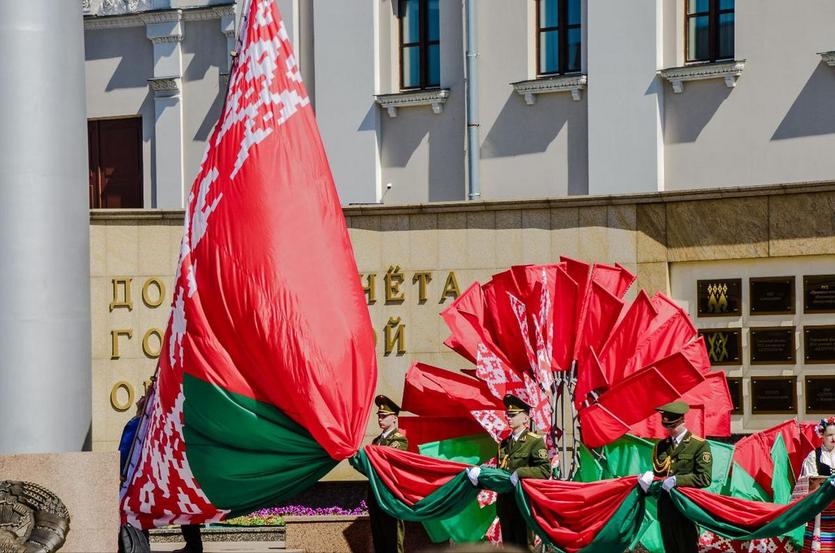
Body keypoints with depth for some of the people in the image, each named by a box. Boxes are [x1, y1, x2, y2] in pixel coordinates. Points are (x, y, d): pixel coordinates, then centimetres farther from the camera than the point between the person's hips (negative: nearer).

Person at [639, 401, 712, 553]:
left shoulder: (699, 445, -6)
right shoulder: (661, 446, 13)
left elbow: (704, 479, -13)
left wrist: (677, 480, -21)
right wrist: (648, 476, -6)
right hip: (665, 510, 6)